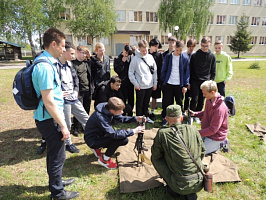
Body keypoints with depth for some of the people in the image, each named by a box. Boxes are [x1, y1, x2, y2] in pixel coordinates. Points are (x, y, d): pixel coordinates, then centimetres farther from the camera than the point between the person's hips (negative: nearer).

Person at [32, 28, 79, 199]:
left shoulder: (47, 62, 8)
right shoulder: (45, 67, -23)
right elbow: (48, 102, -25)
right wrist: (63, 125, -20)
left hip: (49, 119, 10)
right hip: (50, 120, -10)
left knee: (54, 153, 24)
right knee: (58, 156, 7)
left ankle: (56, 181, 45)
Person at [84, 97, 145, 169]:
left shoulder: (108, 108, -11)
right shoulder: (100, 117, -35)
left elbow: (121, 118, 2)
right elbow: (114, 134, -35)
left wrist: (135, 119, -13)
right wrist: (133, 131, -29)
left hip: (100, 135, 9)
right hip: (92, 140, -9)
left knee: (125, 140, 2)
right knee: (120, 137, -26)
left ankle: (98, 148, 16)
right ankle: (104, 160, -6)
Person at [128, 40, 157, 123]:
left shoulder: (150, 57, 4)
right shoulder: (135, 58, -8)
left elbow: (155, 71, 9)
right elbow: (130, 72, -6)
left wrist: (155, 83, 7)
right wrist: (135, 84, -10)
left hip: (150, 85, 4)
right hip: (140, 86, -4)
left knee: (146, 103, 17)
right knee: (140, 104, 7)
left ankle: (146, 116, 32)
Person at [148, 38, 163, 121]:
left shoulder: (159, 55, 2)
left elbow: (161, 68, 0)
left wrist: (160, 80, -5)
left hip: (156, 79, 1)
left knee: (154, 97, 9)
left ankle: (152, 112, 24)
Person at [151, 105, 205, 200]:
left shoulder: (162, 133, -12)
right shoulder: (193, 129, -1)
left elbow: (155, 154, 3)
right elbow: (202, 152, 12)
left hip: (180, 186, -4)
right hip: (199, 184, 4)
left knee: (155, 158, 11)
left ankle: (172, 189, 12)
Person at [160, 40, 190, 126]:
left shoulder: (185, 58, -1)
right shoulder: (168, 56, 1)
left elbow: (187, 72, 1)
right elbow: (164, 69, 5)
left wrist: (185, 85, -3)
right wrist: (163, 81, 0)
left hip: (179, 84, 0)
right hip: (168, 84, 0)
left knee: (179, 102, 11)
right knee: (166, 102, 5)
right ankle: (165, 118, 21)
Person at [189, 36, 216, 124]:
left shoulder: (212, 56, 6)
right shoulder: (195, 55, -1)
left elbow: (213, 71, 11)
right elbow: (190, 69, 2)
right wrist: (189, 82, -2)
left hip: (205, 82, 2)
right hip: (195, 81, -2)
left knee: (201, 100, 8)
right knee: (194, 99, -9)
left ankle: (197, 115, 23)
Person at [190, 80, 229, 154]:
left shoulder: (220, 109, -31)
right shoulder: (209, 100, -5)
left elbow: (212, 129, -27)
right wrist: (195, 113, -3)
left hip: (216, 136, -8)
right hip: (208, 131, 8)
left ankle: (220, 144, 7)